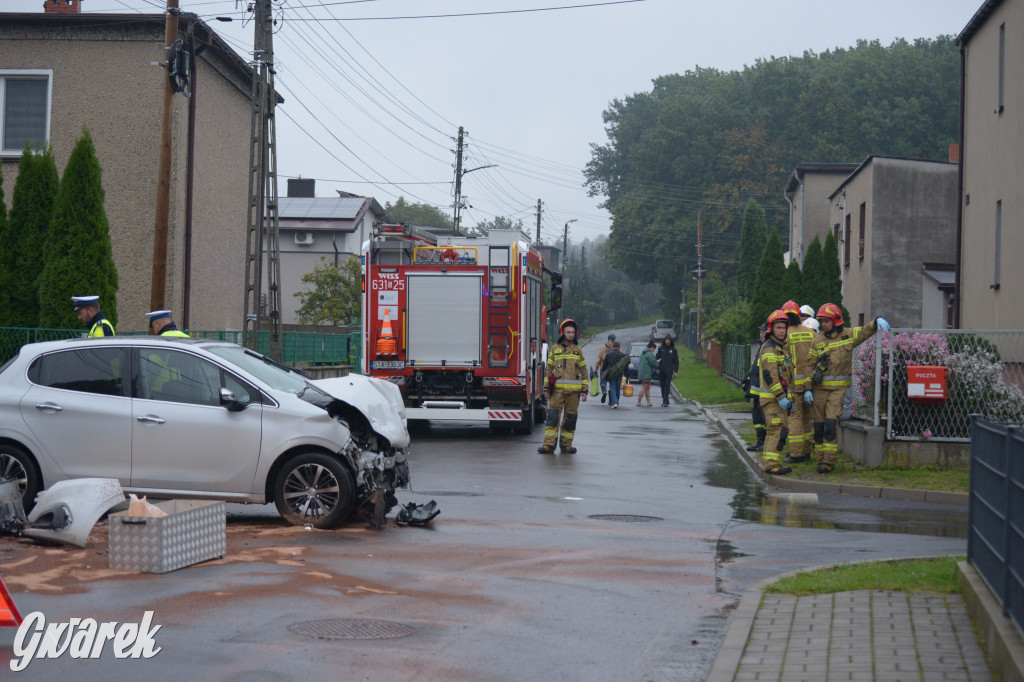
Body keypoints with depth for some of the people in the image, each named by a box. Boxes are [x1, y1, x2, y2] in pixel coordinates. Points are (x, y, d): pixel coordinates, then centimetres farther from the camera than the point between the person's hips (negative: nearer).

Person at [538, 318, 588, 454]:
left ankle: (566, 444, 11)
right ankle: (549, 444, -10)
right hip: (557, 389, -1)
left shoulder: (578, 351, 12)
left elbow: (583, 371, 13)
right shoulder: (554, 349, 10)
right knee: (553, 415, -9)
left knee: (570, 417, 3)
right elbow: (549, 369, 10)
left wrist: (584, 390, 6)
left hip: (574, 390, 1)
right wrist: (546, 388, 3)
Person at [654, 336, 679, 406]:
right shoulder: (661, 349, 6)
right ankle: (665, 401, 15)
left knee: (667, 385, -11)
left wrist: (676, 371, -1)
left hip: (669, 371, -2)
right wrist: (657, 368, -1)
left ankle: (665, 401, -16)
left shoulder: (673, 350, 3)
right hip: (661, 371, 2)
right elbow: (657, 358, 9)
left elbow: (676, 361, 5)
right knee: (662, 385, 6)